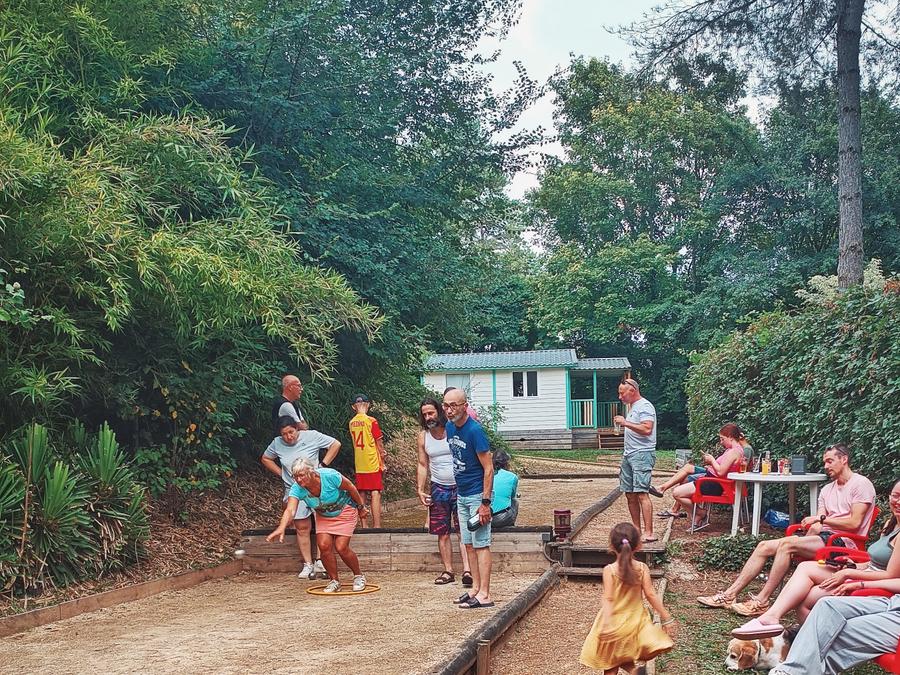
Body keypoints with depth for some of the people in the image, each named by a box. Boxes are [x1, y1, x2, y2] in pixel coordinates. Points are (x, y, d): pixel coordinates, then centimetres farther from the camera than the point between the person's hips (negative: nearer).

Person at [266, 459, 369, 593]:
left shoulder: (329, 476, -33)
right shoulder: (297, 488, -25)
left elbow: (351, 488, -17)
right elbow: (290, 510, -38)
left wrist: (361, 507, -5)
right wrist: (281, 529, -57)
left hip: (345, 511, -4)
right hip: (323, 516, 4)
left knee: (341, 547, -14)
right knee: (324, 545, -14)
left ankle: (359, 577, 11)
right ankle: (334, 581, 6)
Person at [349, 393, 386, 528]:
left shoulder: (351, 423, 5)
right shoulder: (371, 421, -10)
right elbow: (379, 444, -6)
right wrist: (383, 462, 4)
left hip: (359, 466, 5)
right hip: (373, 465, -5)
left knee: (362, 495, 9)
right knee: (375, 494, -4)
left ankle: (364, 526, 11)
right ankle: (377, 526, -8)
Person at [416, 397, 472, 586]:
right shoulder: (423, 437, 4)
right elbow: (423, 465, 11)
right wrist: (420, 490, 4)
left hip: (460, 487, -4)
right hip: (438, 489, 4)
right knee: (443, 533, 6)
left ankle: (467, 570, -12)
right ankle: (448, 571, 14)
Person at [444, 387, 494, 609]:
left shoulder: (474, 430, -19)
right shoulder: (450, 427, 5)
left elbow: (488, 469, -19)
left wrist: (485, 503, -21)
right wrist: (456, 489, 18)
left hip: (477, 495, -8)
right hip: (461, 495, 8)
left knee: (481, 544, -5)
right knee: (469, 544, 12)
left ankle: (484, 595, -2)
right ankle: (476, 588, 21)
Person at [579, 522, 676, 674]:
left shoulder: (609, 570, -17)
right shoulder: (642, 568, -10)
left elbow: (608, 599, -23)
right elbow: (651, 594, -11)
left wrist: (606, 624, -28)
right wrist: (666, 617, -4)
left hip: (615, 621, -1)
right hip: (635, 620, 2)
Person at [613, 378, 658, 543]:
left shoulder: (645, 406, -10)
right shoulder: (633, 407, 21)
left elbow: (647, 429, -23)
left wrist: (626, 423, -20)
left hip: (642, 454, -10)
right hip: (629, 455, 10)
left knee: (641, 493, -16)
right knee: (630, 494, 9)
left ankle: (649, 533, -18)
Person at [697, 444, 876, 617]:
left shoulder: (861, 484, -2)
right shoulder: (827, 490, 22)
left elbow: (854, 523, -13)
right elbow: (817, 525, 11)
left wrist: (822, 518, -12)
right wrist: (810, 531, -11)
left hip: (843, 542, -8)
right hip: (823, 537, 8)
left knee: (787, 544, -30)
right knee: (764, 546, -6)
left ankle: (761, 601, -26)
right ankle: (730, 595, -11)